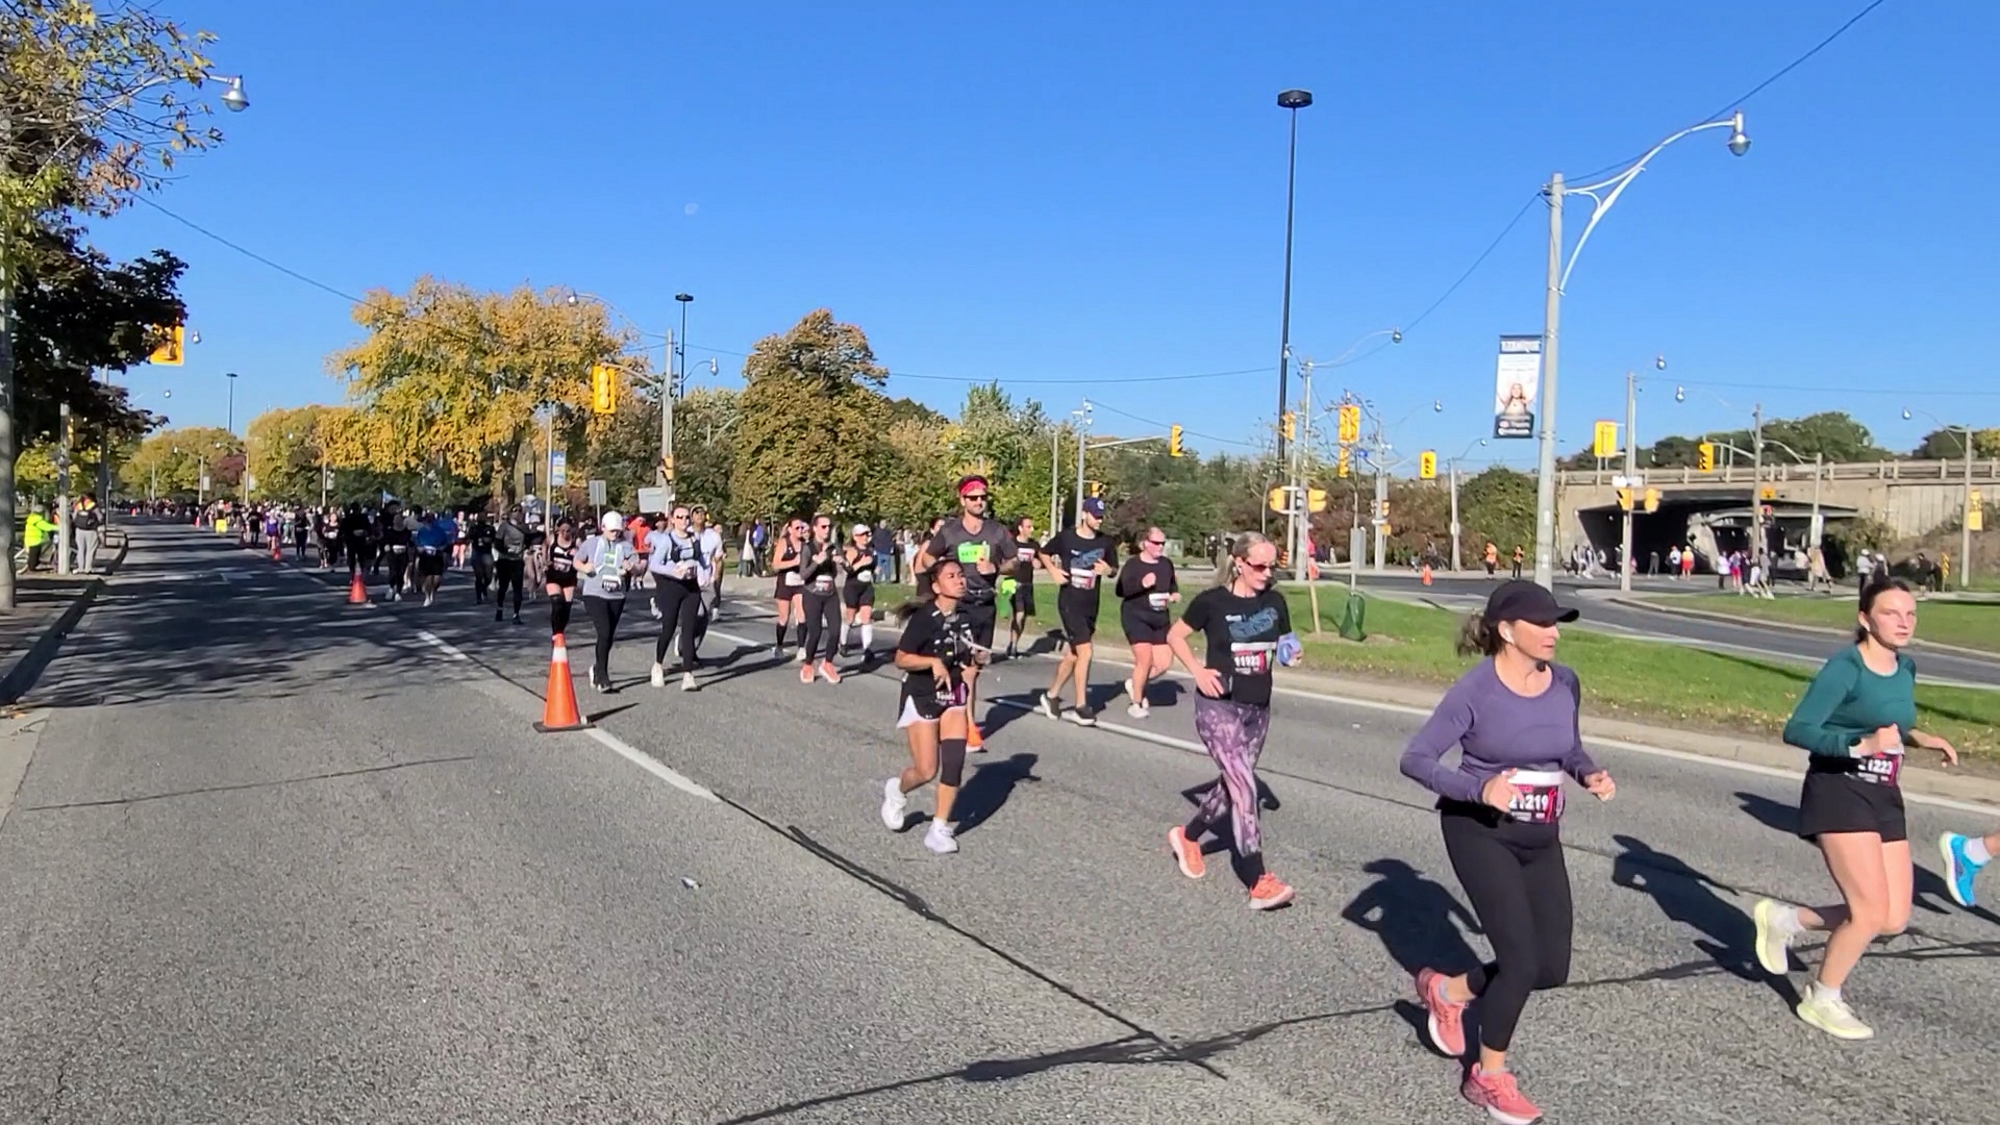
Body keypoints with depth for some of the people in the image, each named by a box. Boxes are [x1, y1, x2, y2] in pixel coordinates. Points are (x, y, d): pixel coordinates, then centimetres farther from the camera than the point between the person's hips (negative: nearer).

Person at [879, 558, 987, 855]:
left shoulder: (966, 619, 2)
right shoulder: (924, 618, -18)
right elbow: (901, 659, -19)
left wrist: (977, 658, -3)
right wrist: (934, 661, -31)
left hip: (954, 696, 5)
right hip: (922, 698, -5)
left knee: (954, 763, -7)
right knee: (927, 772, -4)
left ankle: (940, 829, 5)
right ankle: (897, 789, 30)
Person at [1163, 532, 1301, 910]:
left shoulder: (1274, 602, 2)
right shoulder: (1212, 601, -10)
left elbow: (1283, 644, 16)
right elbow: (1174, 635, 1)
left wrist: (1291, 653, -7)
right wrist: (1197, 670, -11)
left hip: (1258, 708, 6)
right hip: (1219, 707, -6)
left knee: (1233, 785, 15)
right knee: (1244, 788, -13)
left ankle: (1187, 836, 40)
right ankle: (1259, 883, -11)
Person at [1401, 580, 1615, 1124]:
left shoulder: (1565, 683, -3)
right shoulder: (1476, 690, -19)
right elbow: (1415, 759, -17)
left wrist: (1589, 773, -6)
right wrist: (1480, 788, -31)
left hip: (1540, 837, 6)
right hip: (1479, 831, -6)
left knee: (1552, 967, 5)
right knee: (1521, 959, -9)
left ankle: (1446, 990, 31)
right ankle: (1490, 1078, 16)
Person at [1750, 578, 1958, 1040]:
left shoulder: (1905, 669, 9)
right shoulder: (1845, 667, -16)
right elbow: (1797, 730, -22)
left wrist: (1917, 737, 8)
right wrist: (1862, 745, -33)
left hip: (1884, 798, 8)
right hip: (1839, 793, -8)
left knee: (1894, 919, 5)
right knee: (1872, 911, -11)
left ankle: (1782, 918, 24)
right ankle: (1821, 1000, 12)